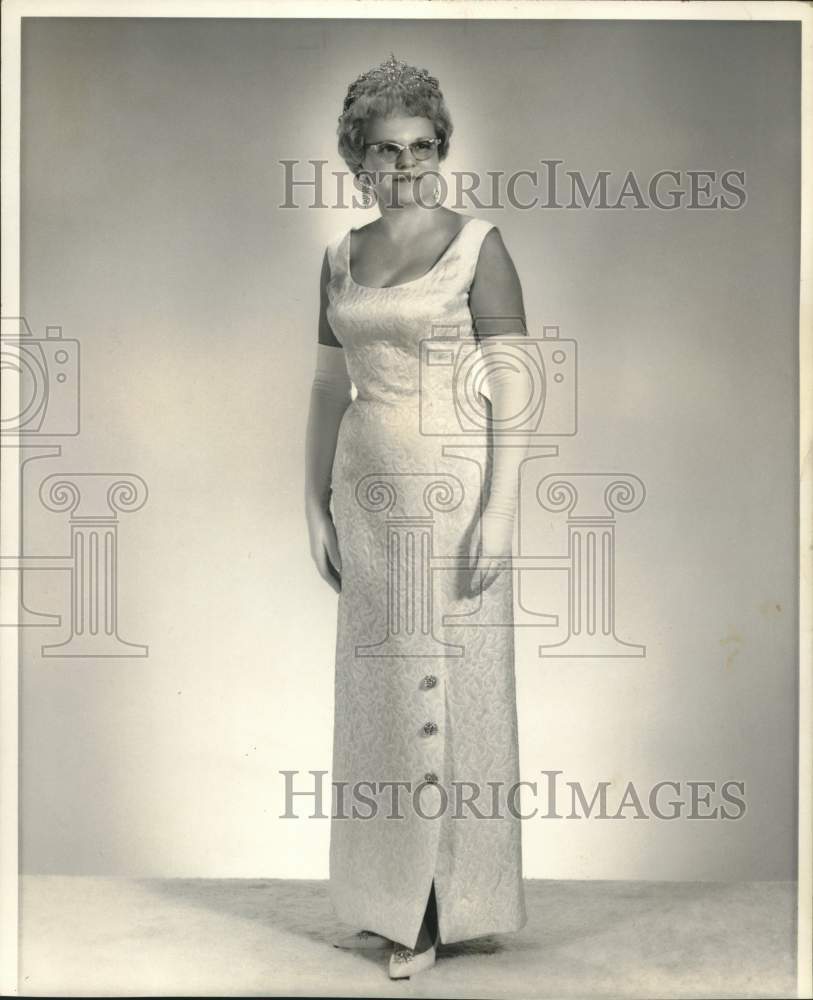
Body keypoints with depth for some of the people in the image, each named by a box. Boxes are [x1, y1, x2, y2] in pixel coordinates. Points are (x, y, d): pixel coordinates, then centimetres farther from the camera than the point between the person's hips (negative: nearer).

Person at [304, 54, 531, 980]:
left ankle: (447, 907, 14)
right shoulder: (342, 256, 10)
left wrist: (498, 512, -16)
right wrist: (317, 505, 9)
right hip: (370, 494, 6)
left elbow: (512, 389, -10)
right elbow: (329, 388, 13)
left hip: (452, 489, -5)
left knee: (451, 685, 1)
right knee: (379, 687, 11)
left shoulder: (478, 244, -5)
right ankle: (389, 901, 26)